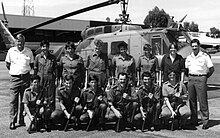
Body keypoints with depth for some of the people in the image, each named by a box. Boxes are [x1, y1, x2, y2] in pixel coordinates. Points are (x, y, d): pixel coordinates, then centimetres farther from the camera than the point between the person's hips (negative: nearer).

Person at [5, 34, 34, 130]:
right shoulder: (11, 51, 2)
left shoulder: (29, 52, 3)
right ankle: (12, 121, 3)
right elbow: (7, 64, 12)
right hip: (14, 78, -1)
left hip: (26, 78, 1)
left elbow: (32, 64, 14)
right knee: (13, 100, -3)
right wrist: (14, 71, 5)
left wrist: (26, 71, 5)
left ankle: (22, 120, 16)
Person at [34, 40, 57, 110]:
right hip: (40, 80, 0)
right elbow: (35, 69, 9)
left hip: (50, 81, 0)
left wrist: (55, 80, 3)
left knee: (51, 99, 0)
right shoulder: (38, 57, 5)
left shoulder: (52, 57, 7)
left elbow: (55, 70, 9)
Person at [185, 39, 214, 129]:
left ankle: (205, 122, 0)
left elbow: (212, 69, -3)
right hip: (191, 79, 5)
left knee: (203, 101, -5)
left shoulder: (205, 56, -3)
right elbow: (186, 69, 23)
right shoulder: (189, 57, 11)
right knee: (192, 100, 8)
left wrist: (205, 77, -2)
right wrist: (190, 77, 12)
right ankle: (194, 121, 17)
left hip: (201, 79, -5)